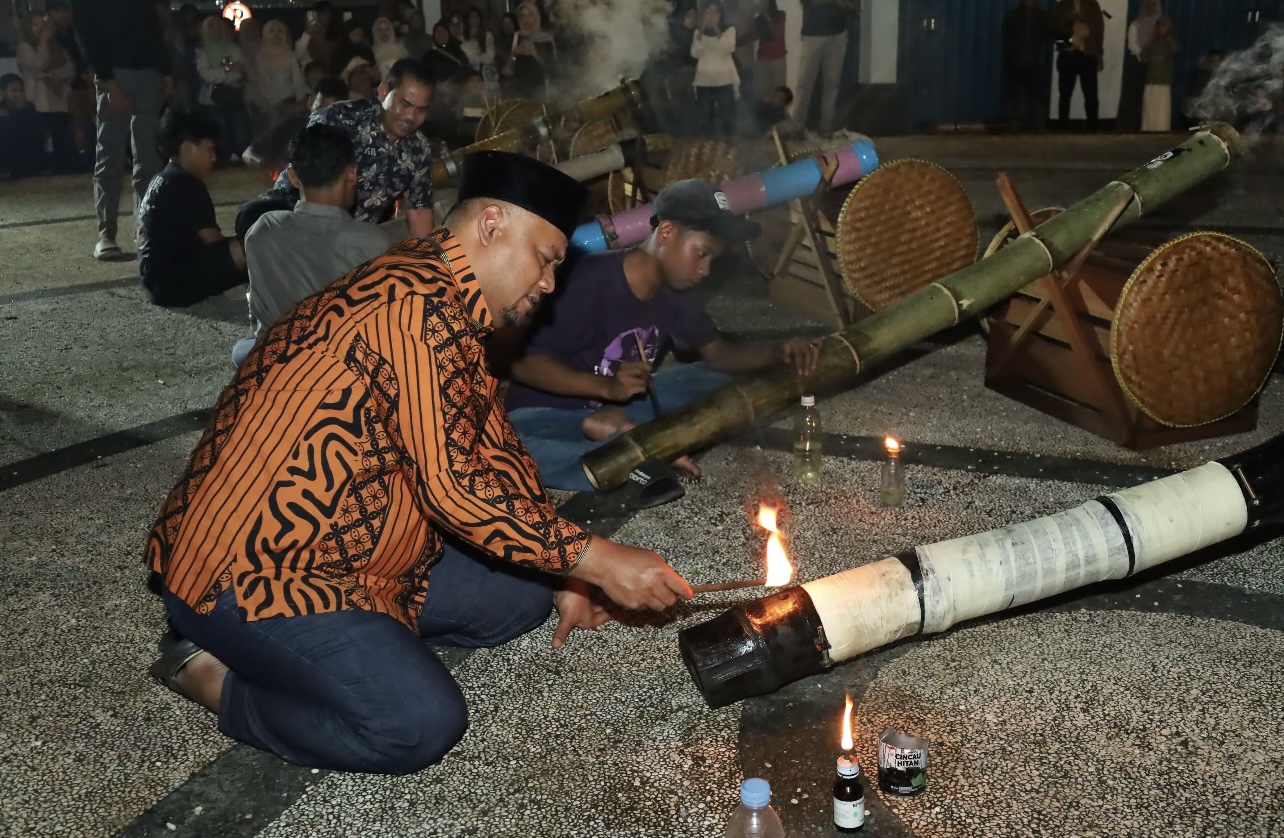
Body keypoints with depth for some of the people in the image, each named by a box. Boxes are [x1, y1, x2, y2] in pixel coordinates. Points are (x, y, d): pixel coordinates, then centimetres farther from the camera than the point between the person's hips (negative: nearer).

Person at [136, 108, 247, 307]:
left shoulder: (163, 180, 19)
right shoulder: (186, 184, -12)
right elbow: (212, 240, -12)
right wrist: (240, 246, 4)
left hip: (159, 280, 10)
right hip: (173, 282, -10)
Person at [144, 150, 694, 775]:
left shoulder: (447, 303, 10)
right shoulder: (418, 305, -23)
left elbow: (494, 449, 16)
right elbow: (454, 484, -28)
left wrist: (564, 577, 14)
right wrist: (594, 559, -20)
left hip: (354, 555, 10)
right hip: (251, 571, -10)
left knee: (522, 594, 9)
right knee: (422, 723, -23)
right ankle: (217, 674, -3)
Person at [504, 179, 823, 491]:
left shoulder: (674, 293, -3)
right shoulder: (590, 281, -24)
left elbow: (717, 352, 5)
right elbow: (524, 363, -23)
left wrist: (779, 351, -16)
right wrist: (607, 387, -35)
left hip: (624, 403, 7)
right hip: (549, 412, -7)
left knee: (722, 384, -4)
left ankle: (619, 430, -23)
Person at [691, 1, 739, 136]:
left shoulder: (729, 29, 2)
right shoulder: (699, 32, 8)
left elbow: (728, 49, -14)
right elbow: (695, 53, -6)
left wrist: (716, 29, -18)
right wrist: (702, 29, -11)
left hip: (724, 80, -2)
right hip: (704, 80, 2)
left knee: (727, 116, -4)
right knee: (707, 116, 5)